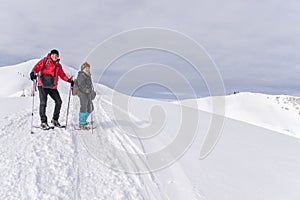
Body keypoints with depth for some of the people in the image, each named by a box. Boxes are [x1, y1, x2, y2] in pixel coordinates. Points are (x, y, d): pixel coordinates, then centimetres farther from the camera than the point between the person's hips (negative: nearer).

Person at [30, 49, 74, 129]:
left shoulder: (58, 65, 16)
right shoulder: (45, 61, 1)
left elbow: (62, 74, 22)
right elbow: (37, 66, -10)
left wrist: (68, 80, 8)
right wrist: (33, 73, -30)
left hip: (53, 87, 5)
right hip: (43, 86, -5)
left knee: (59, 102, 4)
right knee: (43, 103, -9)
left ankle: (55, 119, 20)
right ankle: (43, 122, -2)